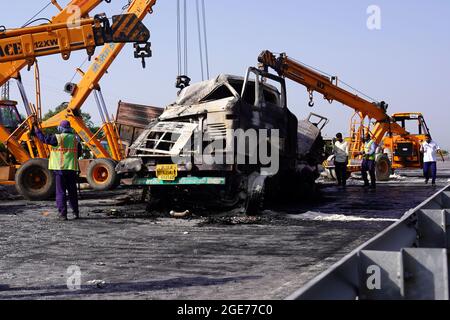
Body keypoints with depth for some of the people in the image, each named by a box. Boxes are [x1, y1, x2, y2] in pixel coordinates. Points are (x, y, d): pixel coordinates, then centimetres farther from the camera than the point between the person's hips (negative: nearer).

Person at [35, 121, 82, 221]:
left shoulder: (57, 138, -6)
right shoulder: (75, 138, 6)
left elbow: (44, 138, -3)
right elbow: (79, 152, 12)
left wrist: (36, 130, 12)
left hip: (60, 168, -3)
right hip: (72, 168, 3)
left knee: (61, 192, 0)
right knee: (72, 191, 14)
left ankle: (63, 214, -3)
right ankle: (76, 212, 18)